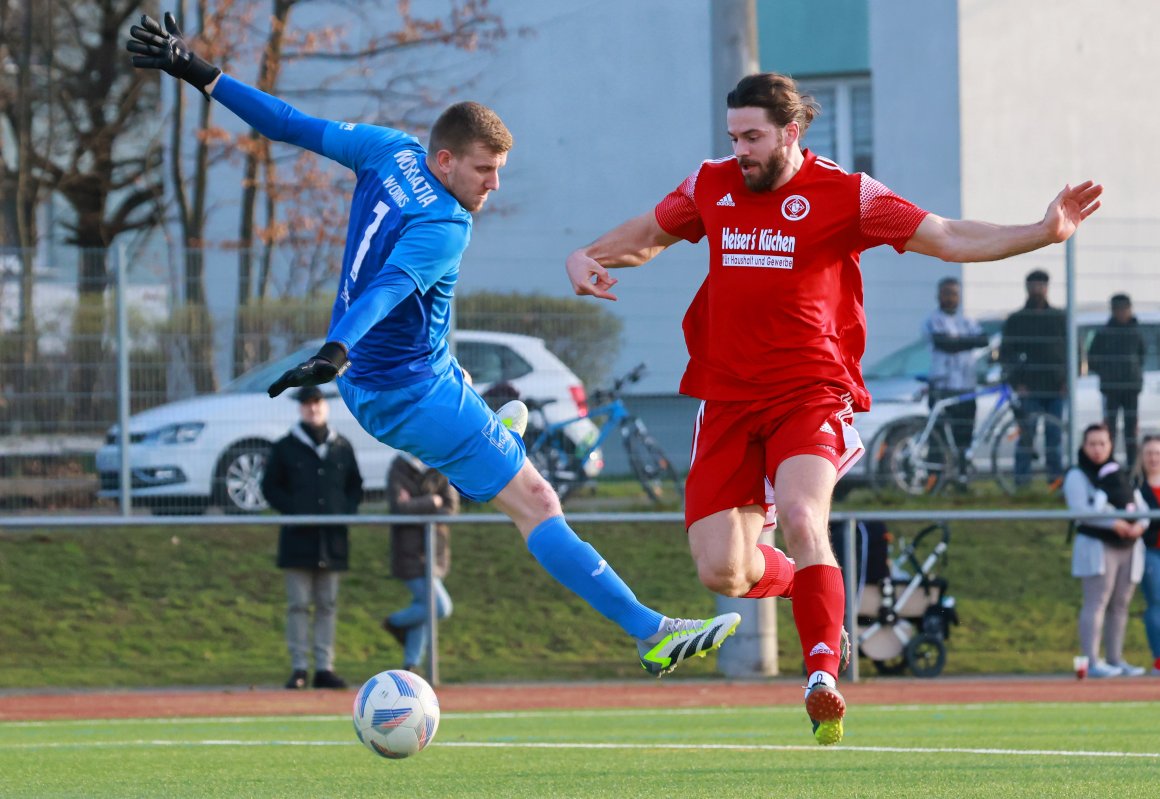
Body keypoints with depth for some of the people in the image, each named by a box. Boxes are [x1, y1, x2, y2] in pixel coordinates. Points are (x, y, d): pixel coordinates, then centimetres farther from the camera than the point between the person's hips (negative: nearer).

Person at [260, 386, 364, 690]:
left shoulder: (342, 448, 12)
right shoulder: (285, 447, 4)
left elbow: (355, 486, 18)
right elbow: (270, 487, 4)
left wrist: (347, 511, 0)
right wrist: (293, 511, -10)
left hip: (333, 537, 3)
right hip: (299, 536, -3)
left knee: (328, 605, 5)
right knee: (298, 604, -4)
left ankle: (325, 668, 7)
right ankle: (298, 669, -2)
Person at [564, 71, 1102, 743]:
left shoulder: (843, 195, -4)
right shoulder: (711, 186, 9)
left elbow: (951, 240, -6)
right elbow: (648, 236, 27)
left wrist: (1043, 233, -19)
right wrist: (589, 258, 8)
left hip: (810, 392, -4)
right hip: (727, 398, 4)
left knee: (802, 517, -31)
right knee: (722, 573, -3)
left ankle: (824, 678, -28)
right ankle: (803, 585, 31)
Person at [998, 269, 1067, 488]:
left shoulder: (1059, 318, 10)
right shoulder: (1016, 320, 5)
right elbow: (1006, 354, 3)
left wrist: (1068, 379, 0)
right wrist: (1016, 382, -7)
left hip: (1055, 387, 2)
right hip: (1028, 388, -2)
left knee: (1054, 435, 2)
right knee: (1026, 434, -7)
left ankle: (1056, 475, 9)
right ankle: (1022, 477, -4)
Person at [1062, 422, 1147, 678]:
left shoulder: (1120, 474, 18)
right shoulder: (1077, 476, -1)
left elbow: (1140, 505, 15)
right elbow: (1080, 509, -15)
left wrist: (1140, 525, -9)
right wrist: (1114, 523, -23)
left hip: (1128, 549, 6)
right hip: (1096, 546, -6)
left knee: (1120, 606, 7)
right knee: (1096, 603, -12)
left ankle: (1115, 659, 12)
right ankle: (1092, 661, -16)